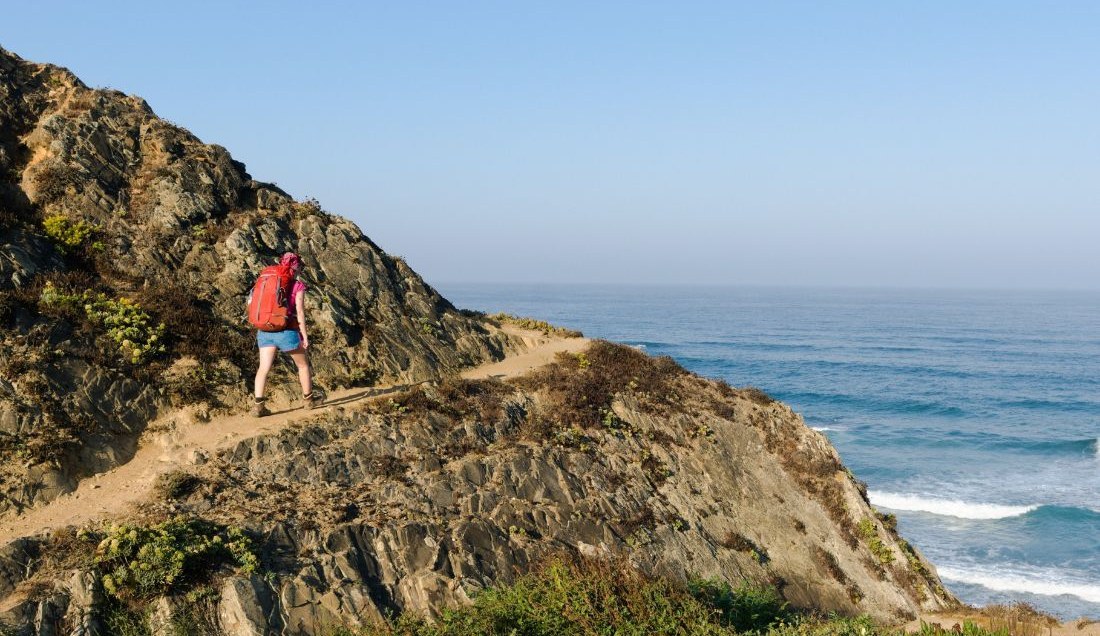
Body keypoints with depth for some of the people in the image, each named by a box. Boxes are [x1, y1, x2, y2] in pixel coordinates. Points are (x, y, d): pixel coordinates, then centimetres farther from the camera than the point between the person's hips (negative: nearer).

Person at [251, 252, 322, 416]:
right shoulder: (298, 286, -3)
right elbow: (299, 312, -8)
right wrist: (304, 336, -4)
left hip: (265, 331, 4)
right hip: (286, 331, -4)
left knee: (264, 368, 0)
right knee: (303, 364, 16)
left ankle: (258, 404, -12)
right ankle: (309, 399, 28)